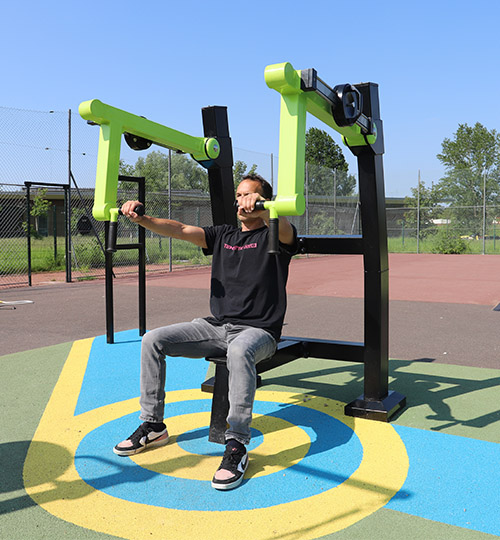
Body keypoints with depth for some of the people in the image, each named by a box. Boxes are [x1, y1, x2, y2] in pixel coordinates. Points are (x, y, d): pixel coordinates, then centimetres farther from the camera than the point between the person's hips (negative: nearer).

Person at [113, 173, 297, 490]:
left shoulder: (274, 237, -1)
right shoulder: (223, 235, 15)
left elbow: (285, 229, -27)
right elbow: (180, 230, 2)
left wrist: (262, 210, -50)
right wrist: (141, 218, -15)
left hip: (258, 331, -6)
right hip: (216, 326, 6)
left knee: (239, 350, -41)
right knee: (153, 340, -6)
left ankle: (237, 446, -31)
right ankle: (153, 426, 5)